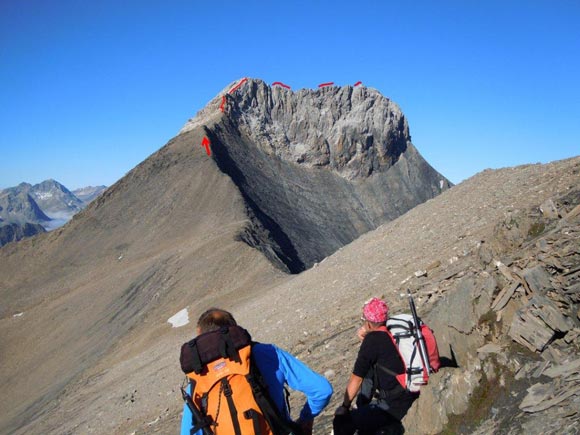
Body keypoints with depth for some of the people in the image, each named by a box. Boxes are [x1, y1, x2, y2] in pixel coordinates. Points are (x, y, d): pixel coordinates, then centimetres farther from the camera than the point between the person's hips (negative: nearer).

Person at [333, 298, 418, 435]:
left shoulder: (373, 339, -15)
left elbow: (356, 379, -6)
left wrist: (344, 407, 6)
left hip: (395, 407, -8)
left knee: (340, 422, -3)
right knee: (367, 367, 21)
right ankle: (362, 407, 27)